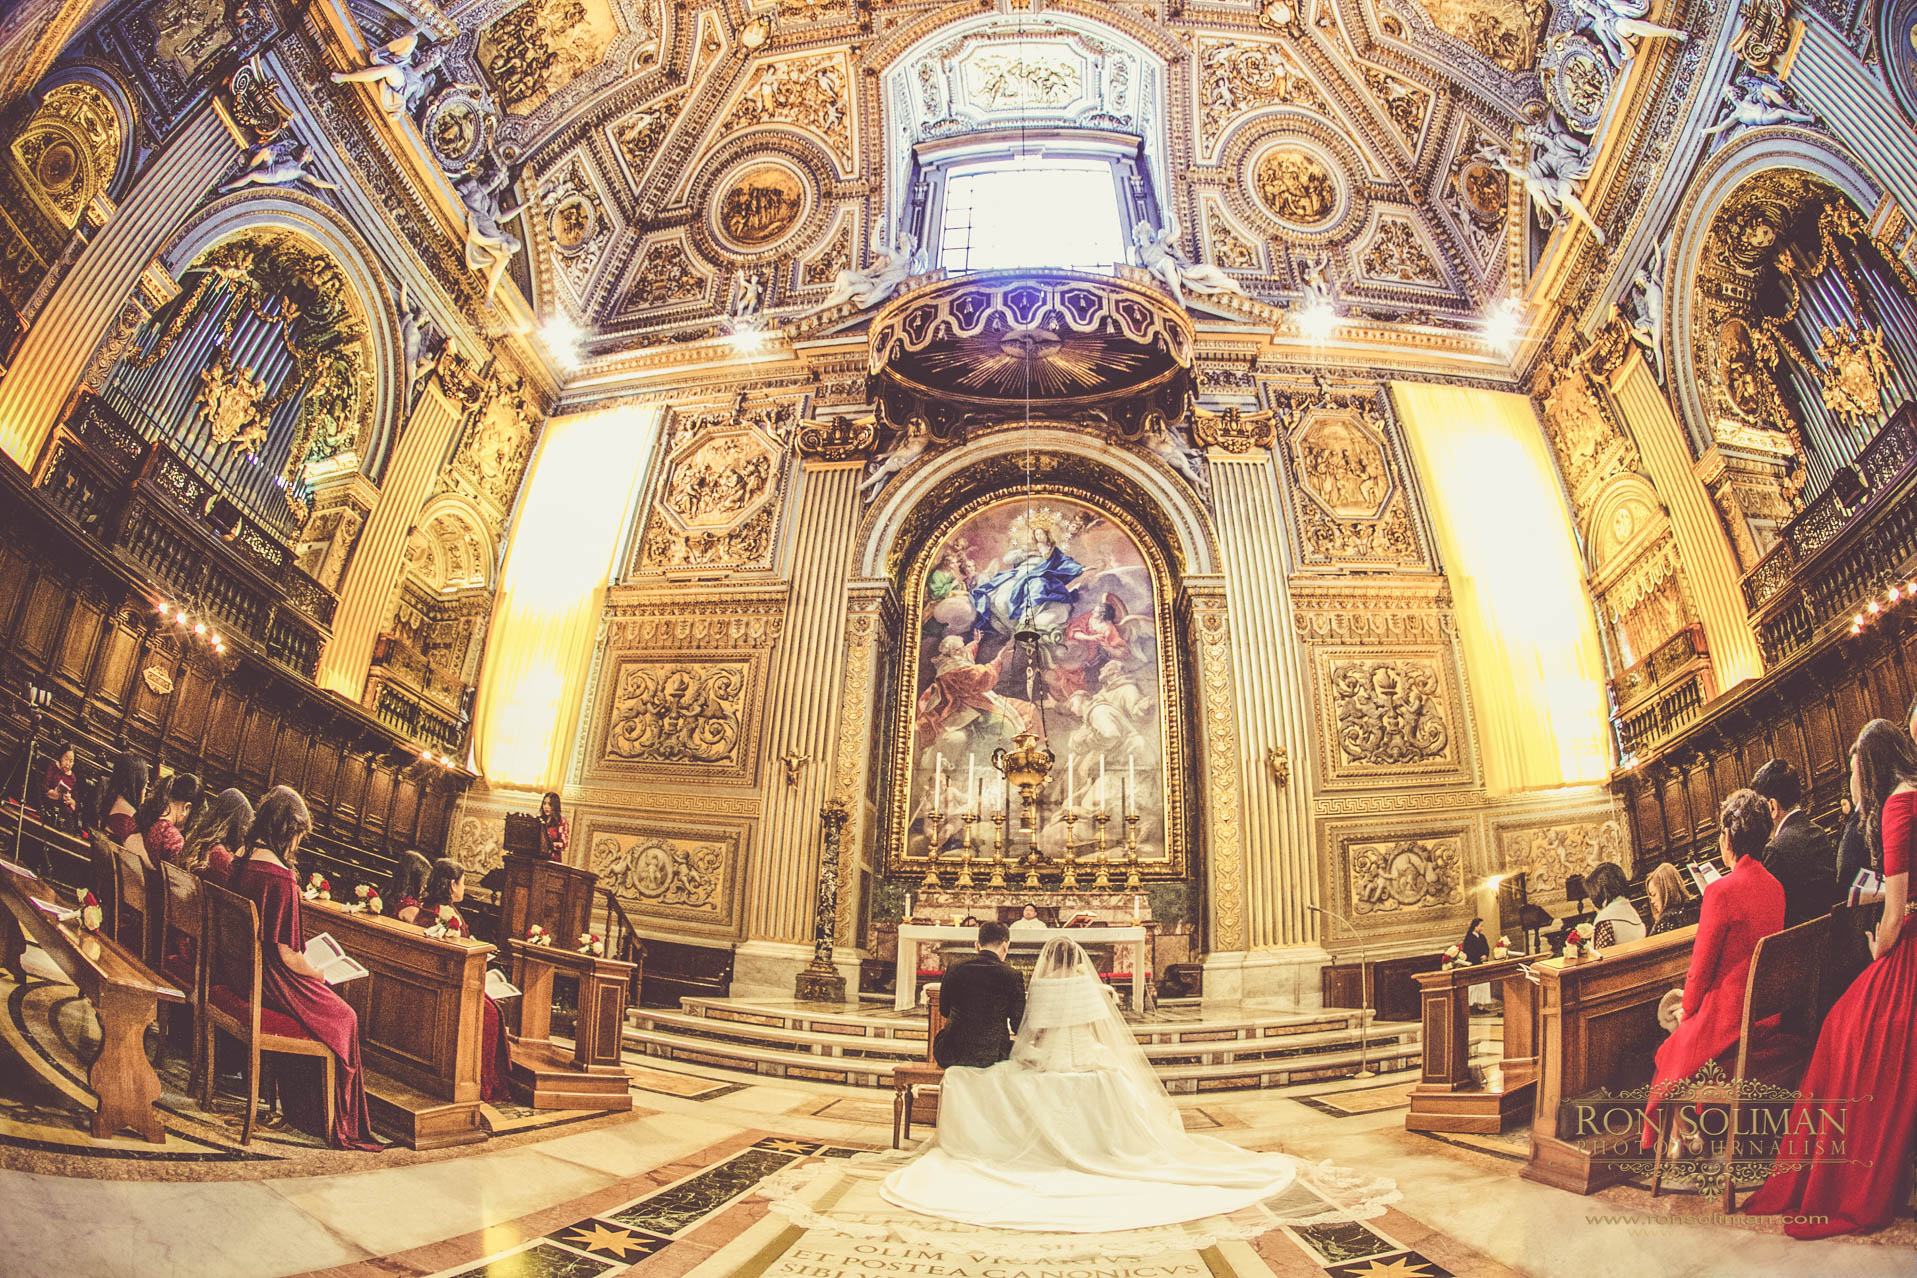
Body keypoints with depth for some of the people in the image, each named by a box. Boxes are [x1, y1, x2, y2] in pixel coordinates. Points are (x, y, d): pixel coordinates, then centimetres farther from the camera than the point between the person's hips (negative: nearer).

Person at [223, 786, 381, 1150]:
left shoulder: (241, 860, 0)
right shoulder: (281, 878, -26)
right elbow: (287, 954, -22)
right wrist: (318, 973, -5)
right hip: (269, 981, -9)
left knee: (324, 1002, 24)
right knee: (342, 1018, 8)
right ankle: (333, 1122, 19)